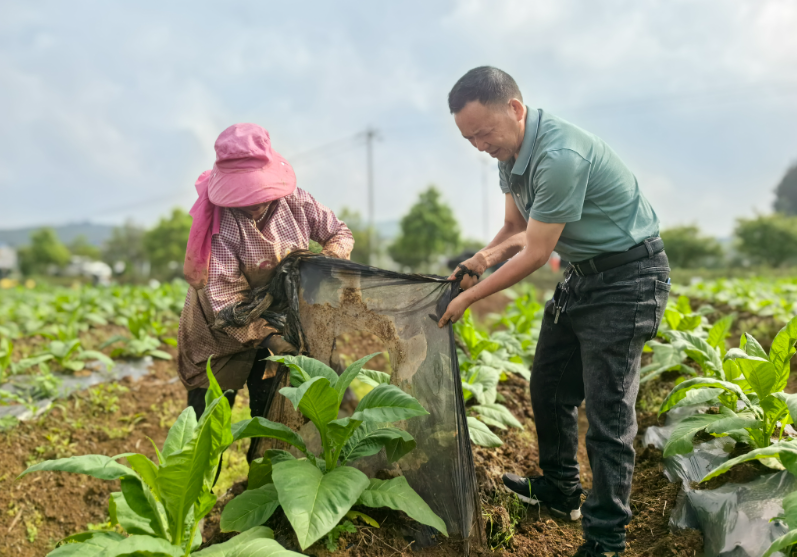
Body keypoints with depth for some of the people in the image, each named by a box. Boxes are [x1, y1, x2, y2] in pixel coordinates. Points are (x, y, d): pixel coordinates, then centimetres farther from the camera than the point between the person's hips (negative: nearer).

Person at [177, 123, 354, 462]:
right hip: (221, 328, -4)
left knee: (272, 414, 10)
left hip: (278, 319, 4)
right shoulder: (221, 223, -26)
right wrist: (266, 335, -39)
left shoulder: (295, 202, -12)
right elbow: (222, 294, -31)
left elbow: (341, 234, 2)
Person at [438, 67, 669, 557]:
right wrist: (482, 259, -7)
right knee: (549, 384, 16)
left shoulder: (560, 156, -30)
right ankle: (560, 490, 35)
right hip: (582, 274, 10)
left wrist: (468, 298, -15)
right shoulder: (511, 153, 1)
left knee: (607, 407, -8)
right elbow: (517, 229, 13)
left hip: (629, 276, -10)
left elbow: (535, 255, -24)